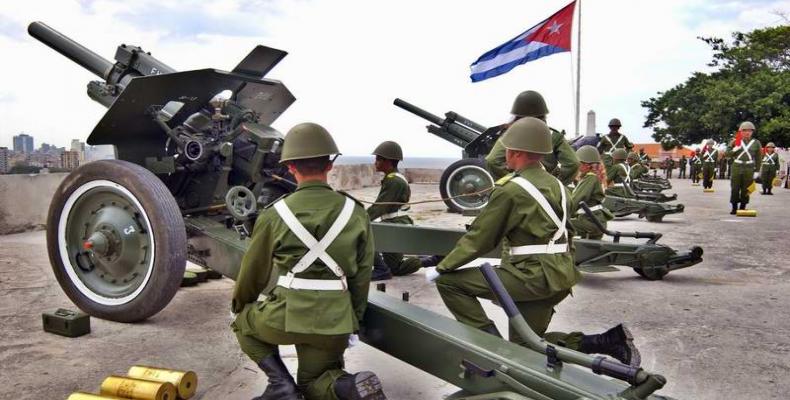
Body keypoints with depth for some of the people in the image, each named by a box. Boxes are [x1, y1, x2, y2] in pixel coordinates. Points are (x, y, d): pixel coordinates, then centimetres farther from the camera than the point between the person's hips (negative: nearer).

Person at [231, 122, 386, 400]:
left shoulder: (275, 214, -5)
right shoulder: (356, 213, 0)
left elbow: (254, 271, 8)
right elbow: (362, 275, 5)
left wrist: (239, 305, 28)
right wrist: (353, 320, 19)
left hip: (287, 316, -3)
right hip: (334, 322, 3)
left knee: (244, 322, 29)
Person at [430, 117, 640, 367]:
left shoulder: (510, 190, -12)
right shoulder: (556, 185, 12)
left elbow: (479, 238, -9)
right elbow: (569, 229, 19)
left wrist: (442, 267, 1)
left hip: (532, 276, -9)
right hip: (560, 279, 9)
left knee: (449, 281, -5)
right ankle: (607, 342, 13)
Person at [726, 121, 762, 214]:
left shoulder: (756, 143, 5)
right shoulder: (735, 141, 4)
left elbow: (759, 158, 7)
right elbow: (727, 153, 3)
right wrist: (735, 149, -15)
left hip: (749, 169, 0)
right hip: (736, 168, 0)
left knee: (746, 189, 3)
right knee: (735, 189, 0)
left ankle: (743, 207, 14)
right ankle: (734, 207, 9)